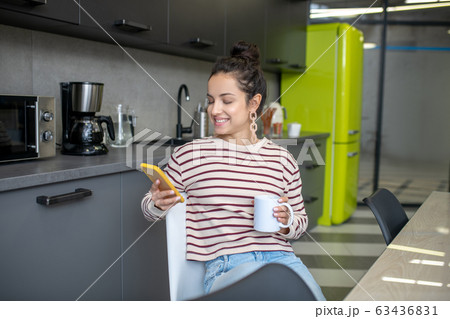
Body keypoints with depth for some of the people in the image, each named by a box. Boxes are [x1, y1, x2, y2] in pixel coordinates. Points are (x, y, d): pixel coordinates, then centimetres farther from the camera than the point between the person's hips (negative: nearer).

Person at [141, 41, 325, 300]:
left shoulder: (281, 159, 10)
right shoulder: (189, 155, 6)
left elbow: (301, 220, 20)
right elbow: (150, 209, 17)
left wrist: (286, 223, -3)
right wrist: (159, 203, -6)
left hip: (281, 256, 2)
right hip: (226, 266, -1)